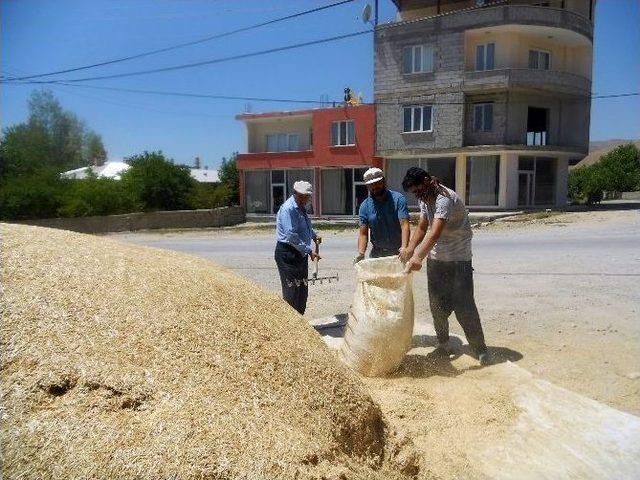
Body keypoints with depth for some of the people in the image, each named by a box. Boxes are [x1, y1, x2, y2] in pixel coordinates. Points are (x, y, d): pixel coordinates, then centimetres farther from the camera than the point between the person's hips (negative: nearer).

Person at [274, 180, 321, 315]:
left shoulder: (301, 208, 12)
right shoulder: (288, 209, -17)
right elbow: (292, 236, -24)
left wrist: (313, 235, 21)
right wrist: (309, 251, -23)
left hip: (300, 254, 10)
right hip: (287, 254, -9)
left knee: (302, 290, 15)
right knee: (292, 291, -6)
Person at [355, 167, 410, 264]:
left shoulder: (398, 199, -7)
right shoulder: (365, 206, 0)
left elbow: (404, 225, -17)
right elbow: (363, 233, -2)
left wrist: (404, 247, -32)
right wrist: (361, 253, -19)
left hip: (398, 252, -2)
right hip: (377, 253, 2)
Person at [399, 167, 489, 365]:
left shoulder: (445, 199, -25)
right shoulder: (425, 199, 4)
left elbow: (435, 233, -38)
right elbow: (422, 227, 7)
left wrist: (418, 257, -50)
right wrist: (409, 249, -9)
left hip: (458, 259, -8)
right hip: (436, 258, 8)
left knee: (463, 305, -6)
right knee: (437, 304, 12)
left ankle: (480, 349, 6)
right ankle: (443, 342, 29)